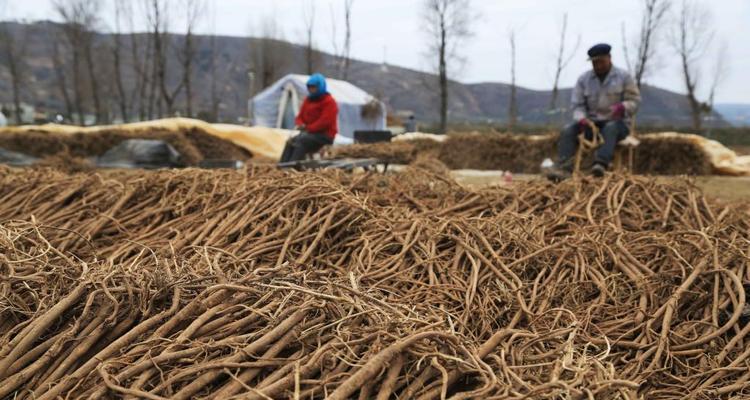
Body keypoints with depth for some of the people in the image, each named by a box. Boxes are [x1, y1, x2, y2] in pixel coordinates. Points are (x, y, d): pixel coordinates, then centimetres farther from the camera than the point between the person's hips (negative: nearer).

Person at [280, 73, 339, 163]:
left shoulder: (329, 102, -7)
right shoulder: (308, 100, 16)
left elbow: (324, 122, -17)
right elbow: (300, 117, 18)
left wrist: (308, 128, -18)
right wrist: (300, 125, -6)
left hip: (324, 136, -7)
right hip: (309, 133, 7)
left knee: (301, 141, -32)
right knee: (291, 141, -19)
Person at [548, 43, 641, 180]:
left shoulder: (624, 76, 3)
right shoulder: (584, 79, 8)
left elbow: (634, 101, -2)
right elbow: (578, 105, 5)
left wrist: (622, 107, -25)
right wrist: (581, 118, -18)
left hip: (617, 122, -3)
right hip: (592, 122, 3)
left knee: (610, 128, -39)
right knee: (568, 131, -25)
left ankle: (600, 164, -60)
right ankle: (564, 168, -41)